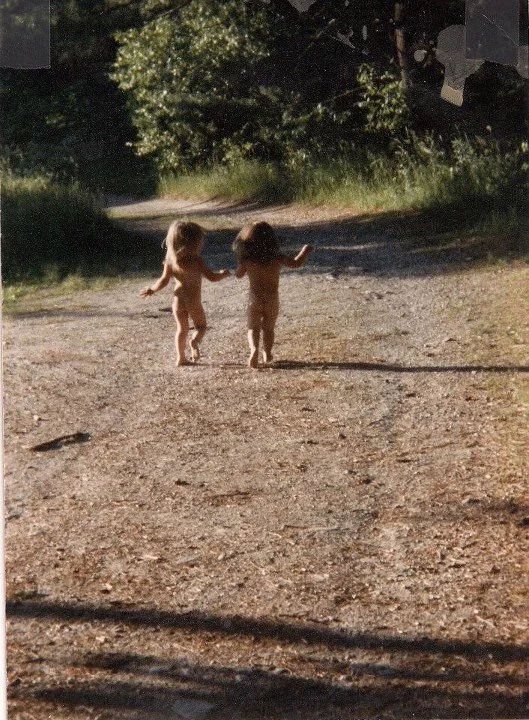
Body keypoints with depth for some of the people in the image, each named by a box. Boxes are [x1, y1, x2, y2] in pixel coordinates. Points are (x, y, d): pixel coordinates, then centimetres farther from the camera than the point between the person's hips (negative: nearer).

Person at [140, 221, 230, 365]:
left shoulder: (170, 260, -3)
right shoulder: (196, 260, -14)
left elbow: (164, 280, -1)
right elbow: (212, 277, -12)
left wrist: (151, 289, 16)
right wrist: (223, 274, 8)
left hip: (178, 300, 4)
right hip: (193, 301, -4)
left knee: (181, 329, 17)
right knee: (201, 326, 12)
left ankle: (180, 357, 13)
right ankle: (195, 341, -19)